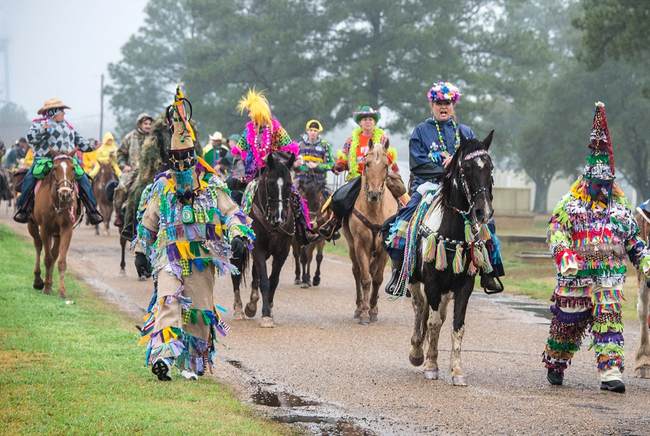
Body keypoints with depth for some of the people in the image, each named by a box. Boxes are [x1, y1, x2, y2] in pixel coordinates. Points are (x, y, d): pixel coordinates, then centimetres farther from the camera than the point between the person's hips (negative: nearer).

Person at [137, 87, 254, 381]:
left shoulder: (211, 183, 5)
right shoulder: (162, 186, 8)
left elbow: (229, 211, 5)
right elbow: (148, 222, 18)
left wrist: (239, 231, -13)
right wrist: (142, 250, 20)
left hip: (202, 256, 1)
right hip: (170, 255, -1)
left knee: (200, 309, 5)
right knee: (167, 301, -21)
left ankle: (194, 362, 17)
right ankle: (163, 356, -34)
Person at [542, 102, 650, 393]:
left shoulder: (620, 207, 12)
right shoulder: (570, 205, -1)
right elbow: (556, 232, -11)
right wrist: (566, 257, -27)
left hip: (610, 277, 2)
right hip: (576, 277, -2)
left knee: (609, 319, -12)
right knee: (568, 323, 9)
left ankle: (610, 372, -17)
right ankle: (555, 365, 31)